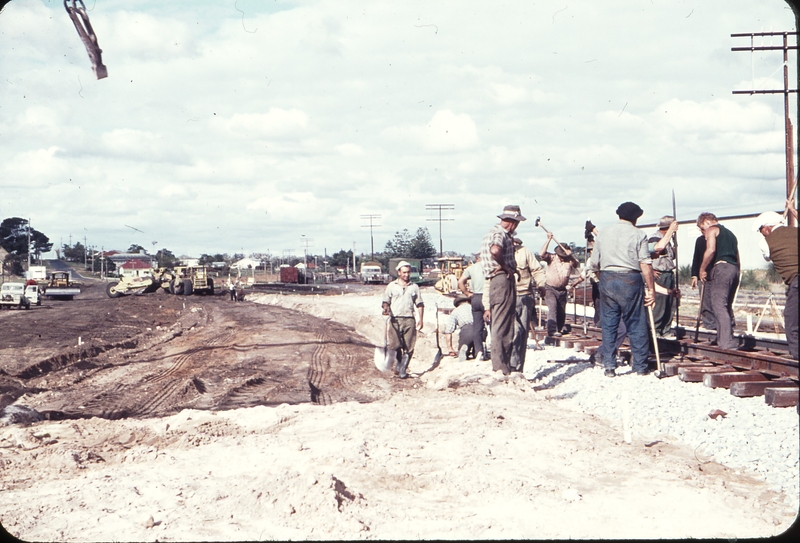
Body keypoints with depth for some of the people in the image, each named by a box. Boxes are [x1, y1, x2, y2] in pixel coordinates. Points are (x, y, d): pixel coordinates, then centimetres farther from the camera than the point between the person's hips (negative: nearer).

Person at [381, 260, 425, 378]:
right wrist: (386, 308, -14)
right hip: (395, 320, -1)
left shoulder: (414, 287, 14)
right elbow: (386, 301, 9)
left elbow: (419, 304, 15)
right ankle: (399, 363, 21)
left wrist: (420, 319, 5)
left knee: (409, 347, -4)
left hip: (409, 320, 1)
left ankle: (402, 370, 5)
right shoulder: (391, 286, 10)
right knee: (395, 345, -6)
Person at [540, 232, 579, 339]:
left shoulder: (569, 260, -1)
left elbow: (576, 264, -20)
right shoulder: (552, 258, -6)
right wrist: (548, 240, -26)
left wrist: (571, 255, -37)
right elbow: (542, 253, -23)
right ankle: (552, 331, -24)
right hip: (550, 289, -4)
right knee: (552, 307, -19)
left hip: (562, 290, 4)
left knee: (561, 312, 13)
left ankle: (560, 329, 33)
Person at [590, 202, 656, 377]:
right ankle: (640, 366, 9)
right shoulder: (638, 234, -1)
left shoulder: (603, 233, 9)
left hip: (607, 279, 3)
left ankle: (609, 366, 7)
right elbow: (645, 264, -8)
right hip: (630, 280, -3)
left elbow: (594, 264, 11)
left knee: (609, 324, 7)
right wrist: (651, 289, -5)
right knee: (636, 324, 4)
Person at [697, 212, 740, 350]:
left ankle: (726, 341, -19)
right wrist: (736, 276, 27)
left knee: (719, 305, -11)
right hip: (734, 269, 9)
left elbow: (711, 250, -14)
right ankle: (728, 339, 12)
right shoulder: (729, 233, 29)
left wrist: (702, 269, -7)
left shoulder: (712, 230, 4)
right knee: (727, 306, 13)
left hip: (721, 267, -8)